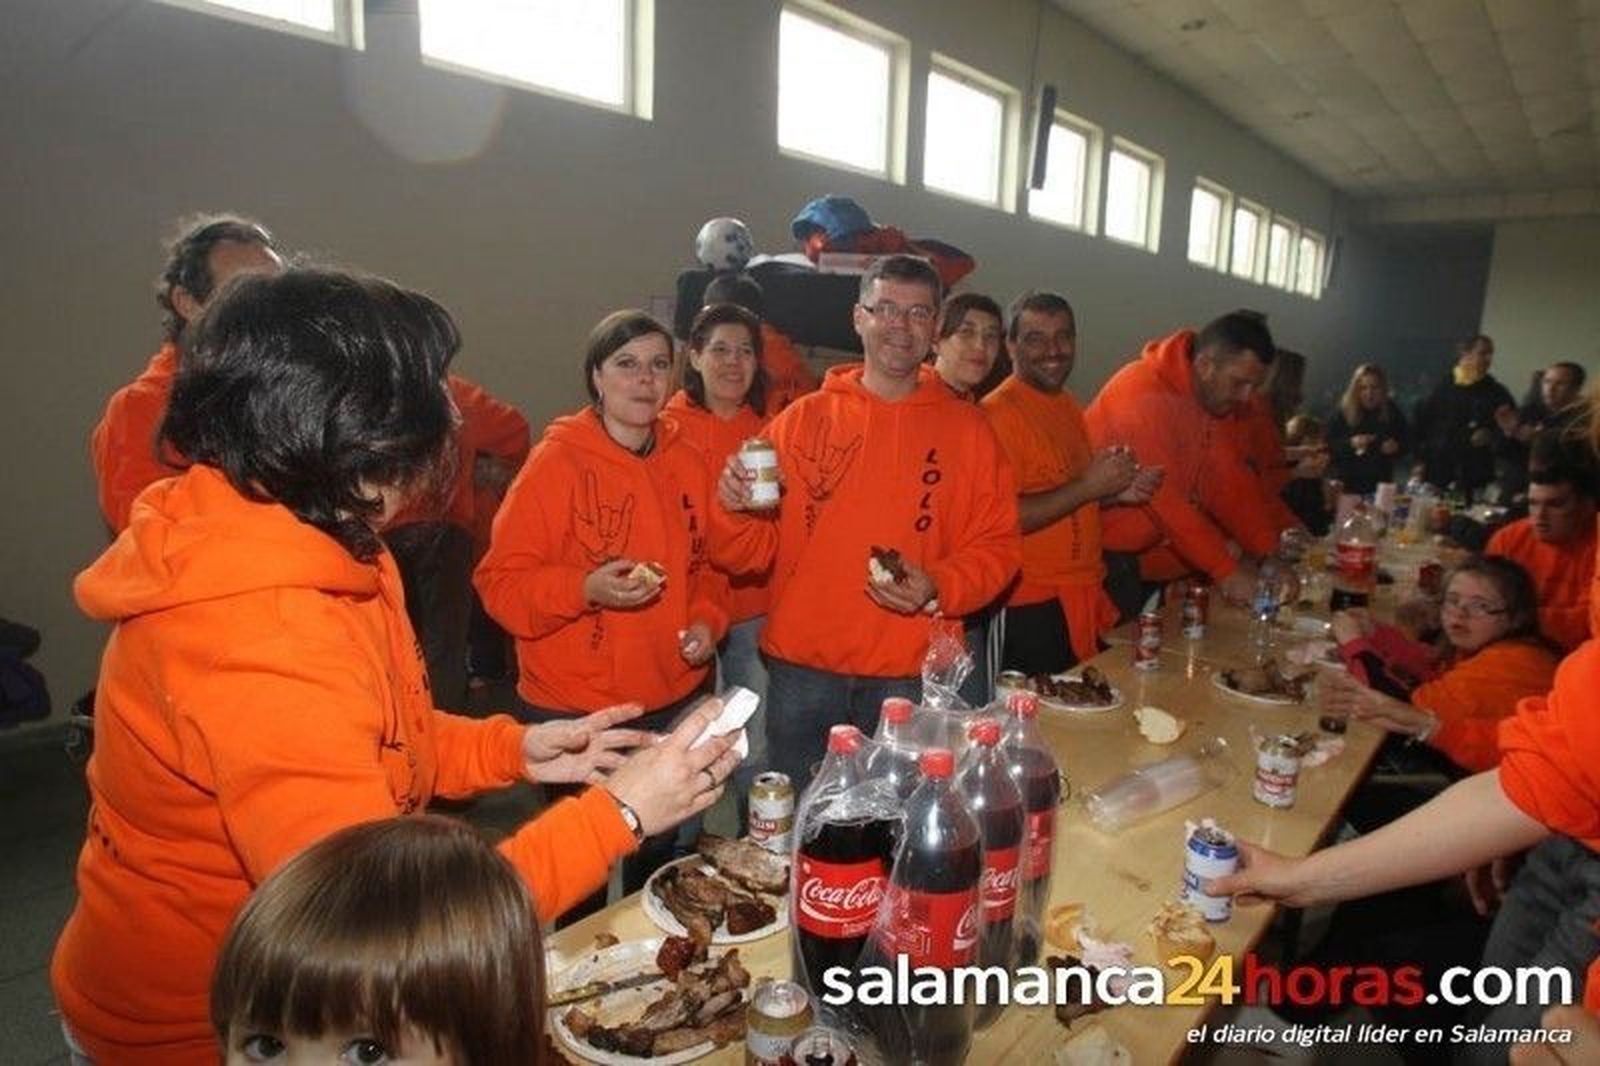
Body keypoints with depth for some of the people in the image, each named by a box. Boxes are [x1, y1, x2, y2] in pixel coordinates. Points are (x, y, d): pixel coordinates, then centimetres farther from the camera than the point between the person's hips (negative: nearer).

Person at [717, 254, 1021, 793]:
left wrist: (937, 590, -13)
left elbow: (998, 545, 3)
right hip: (802, 670, 1)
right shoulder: (804, 417, 4)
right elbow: (764, 543, 5)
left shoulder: (967, 428, 5)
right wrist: (738, 508, -15)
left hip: (911, 674, 0)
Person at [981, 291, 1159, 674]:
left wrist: (1119, 491, 5)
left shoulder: (1069, 405, 13)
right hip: (1031, 608, -8)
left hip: (1086, 596, 8)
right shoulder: (998, 412, -15)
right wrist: (1088, 487, -19)